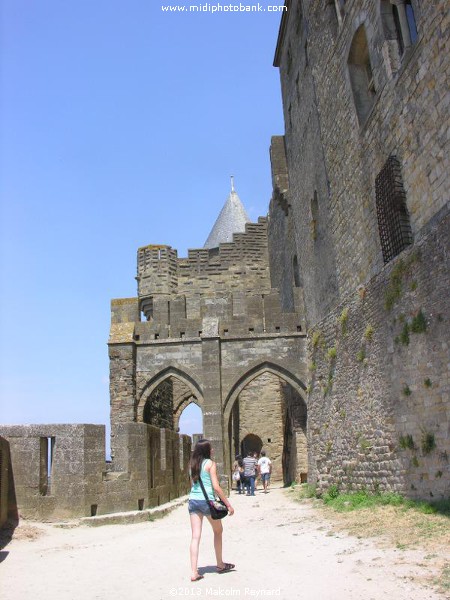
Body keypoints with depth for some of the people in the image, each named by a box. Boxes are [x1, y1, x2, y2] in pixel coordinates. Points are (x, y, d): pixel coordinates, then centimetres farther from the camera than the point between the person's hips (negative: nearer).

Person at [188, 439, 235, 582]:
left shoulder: (193, 464, 11)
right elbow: (216, 487, -12)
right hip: (207, 501, -5)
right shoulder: (210, 463, -8)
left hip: (193, 500, 5)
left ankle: (194, 572, -2)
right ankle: (220, 565, 29)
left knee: (195, 536, 3)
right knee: (218, 531, 17)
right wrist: (228, 504, -8)